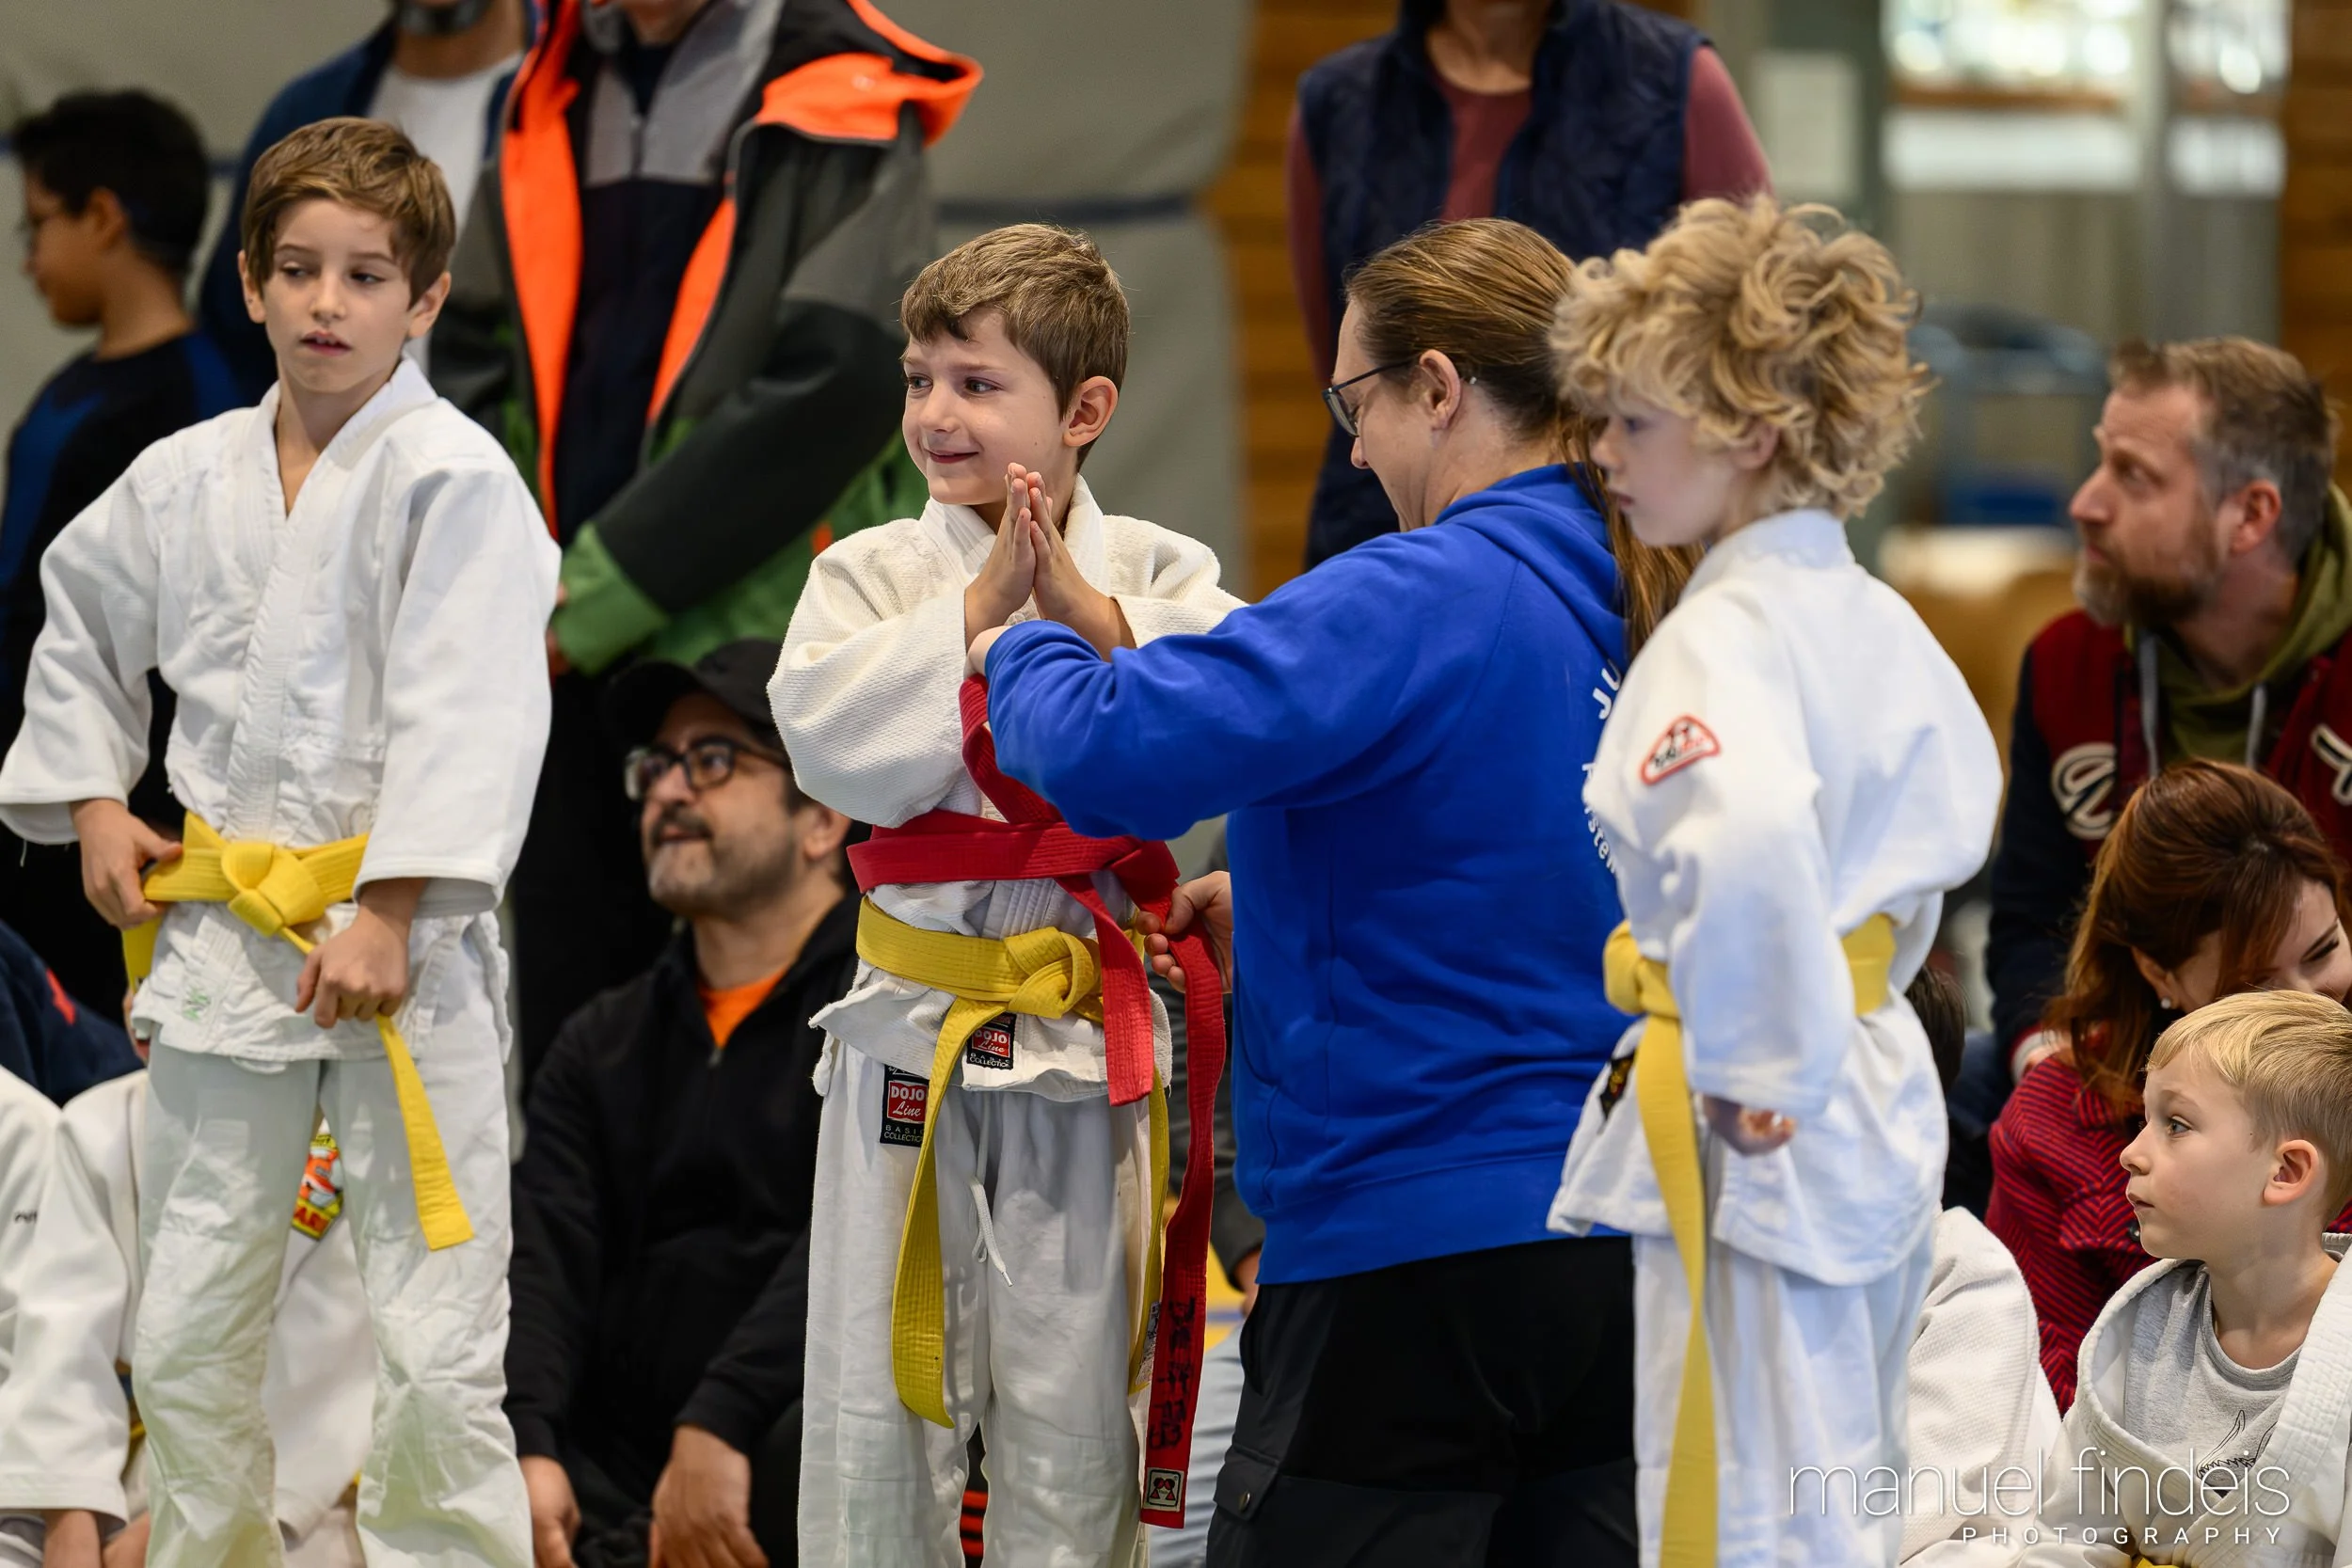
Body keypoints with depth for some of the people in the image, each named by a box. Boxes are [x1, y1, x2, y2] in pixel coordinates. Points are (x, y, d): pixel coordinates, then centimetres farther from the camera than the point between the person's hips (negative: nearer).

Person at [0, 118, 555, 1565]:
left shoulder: (455, 480, -10)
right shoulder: (188, 481, 7)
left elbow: (469, 715, -17)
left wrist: (389, 916, -22)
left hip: (405, 948, -5)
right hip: (220, 941, 5)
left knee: (436, 1349, -6)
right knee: (186, 1336, 11)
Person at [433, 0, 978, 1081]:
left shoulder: (842, 111, -6)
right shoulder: (552, 105, 13)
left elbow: (827, 394, -14)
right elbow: (473, 355, 15)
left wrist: (590, 605, -13)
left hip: (764, 645, -6)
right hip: (573, 667, 6)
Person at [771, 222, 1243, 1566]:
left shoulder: (1155, 571, 2)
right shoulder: (873, 572, 1)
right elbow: (834, 740, -15)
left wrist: (1083, 607, -19)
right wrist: (983, 606, -15)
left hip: (1089, 1038, 0)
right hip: (912, 1033, 0)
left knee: (1074, 1404, 7)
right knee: (880, 1397, 6)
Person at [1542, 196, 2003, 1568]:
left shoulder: (1718, 641, -20)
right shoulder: (1877, 620, 8)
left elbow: (1745, 839, -39)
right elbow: (1962, 806, 23)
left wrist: (1761, 1068, -27)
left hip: (1753, 1131, -9)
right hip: (1884, 1083, 9)